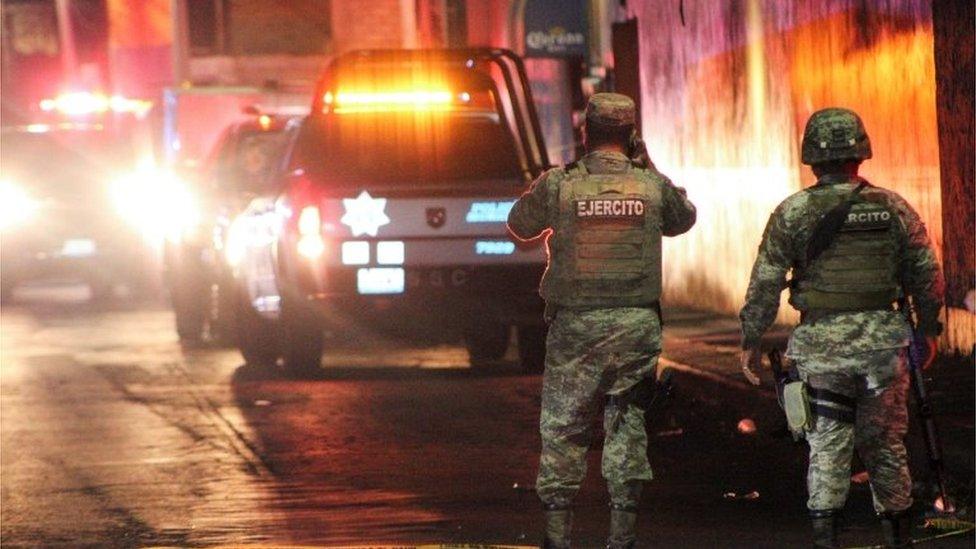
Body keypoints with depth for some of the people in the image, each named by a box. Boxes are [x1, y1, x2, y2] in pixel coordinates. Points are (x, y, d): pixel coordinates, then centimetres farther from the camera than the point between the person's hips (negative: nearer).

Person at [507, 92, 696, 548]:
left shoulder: (558, 185, -5)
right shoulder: (652, 186, 0)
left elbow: (519, 225, 12)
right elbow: (683, 219, 21)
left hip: (576, 323, -1)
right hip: (637, 323, 1)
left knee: (564, 427, 6)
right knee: (627, 424, 8)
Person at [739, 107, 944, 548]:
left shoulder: (793, 212, -3)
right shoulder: (893, 208, 3)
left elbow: (764, 284, -2)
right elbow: (927, 277, 8)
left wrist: (751, 340, 9)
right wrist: (928, 330, 21)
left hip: (822, 345, -1)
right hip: (883, 341, 2)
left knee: (828, 445, 5)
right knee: (885, 444, 13)